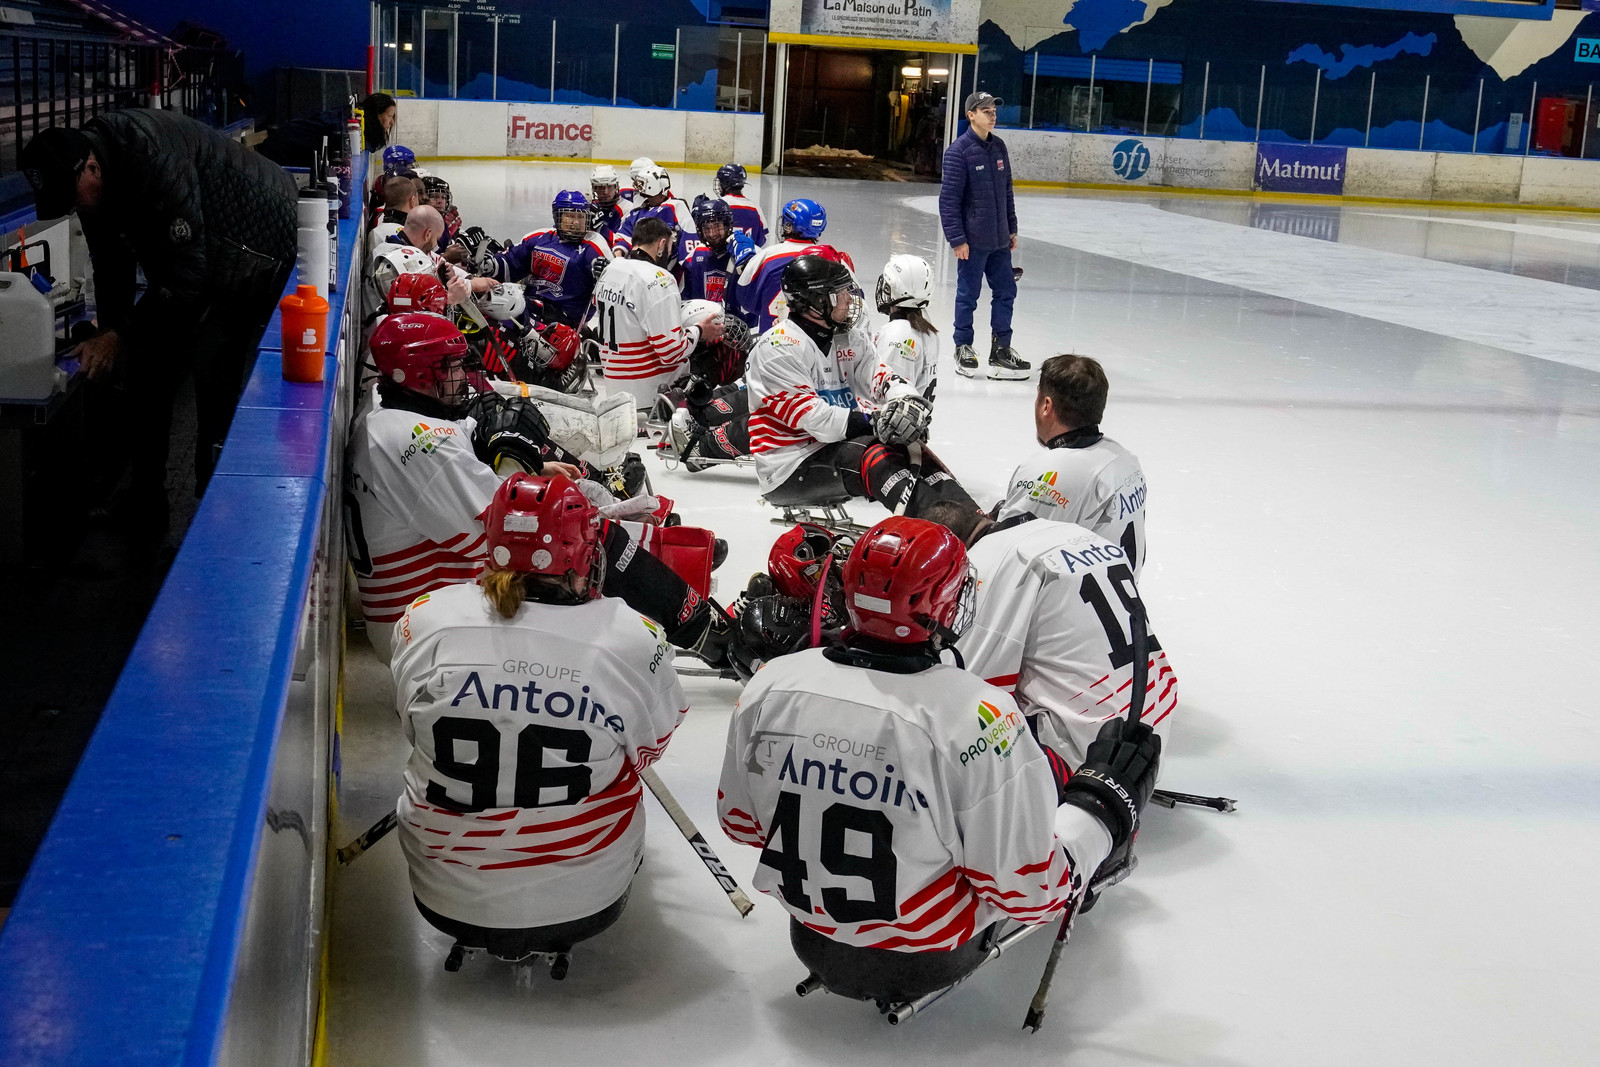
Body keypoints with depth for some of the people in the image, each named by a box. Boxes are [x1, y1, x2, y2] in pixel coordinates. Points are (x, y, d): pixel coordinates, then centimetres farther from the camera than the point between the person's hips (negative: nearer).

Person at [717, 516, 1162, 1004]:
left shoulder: (769, 685, -14)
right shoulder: (976, 716, -28)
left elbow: (740, 821, 1)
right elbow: (1028, 888, -22)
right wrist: (1108, 803, -6)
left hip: (814, 941, 5)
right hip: (931, 958, -4)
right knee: (1045, 771, 12)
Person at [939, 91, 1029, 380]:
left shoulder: (998, 147, 8)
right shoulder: (959, 150, -13)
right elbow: (949, 198, -14)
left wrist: (1011, 228, 16)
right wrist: (957, 239, -16)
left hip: (999, 239, 7)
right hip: (973, 240, -7)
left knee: (1005, 291, 10)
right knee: (968, 295, 5)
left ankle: (1001, 350, 19)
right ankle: (963, 348, 20)